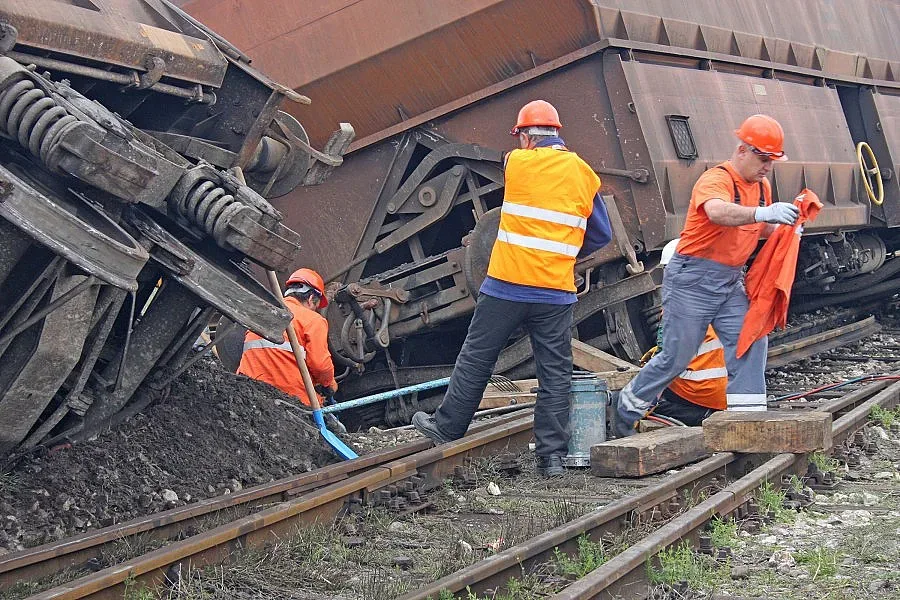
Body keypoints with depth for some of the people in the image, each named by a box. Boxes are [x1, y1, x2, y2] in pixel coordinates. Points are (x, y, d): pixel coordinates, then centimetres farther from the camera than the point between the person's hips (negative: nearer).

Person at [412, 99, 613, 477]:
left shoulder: (517, 162, -3)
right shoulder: (584, 174, 6)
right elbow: (601, 235, 12)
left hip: (507, 283, -2)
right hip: (556, 291, 2)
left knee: (476, 359, 11)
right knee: (555, 372, 5)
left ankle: (447, 428, 22)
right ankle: (552, 456, 5)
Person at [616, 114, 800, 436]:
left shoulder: (762, 186, 10)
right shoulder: (716, 179, -18)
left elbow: (763, 230, 20)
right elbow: (717, 212, -40)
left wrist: (784, 227, -2)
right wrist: (763, 212, -54)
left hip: (731, 281, 8)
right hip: (692, 279, -8)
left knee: (750, 342, -6)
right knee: (677, 356, -1)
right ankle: (625, 412, 17)